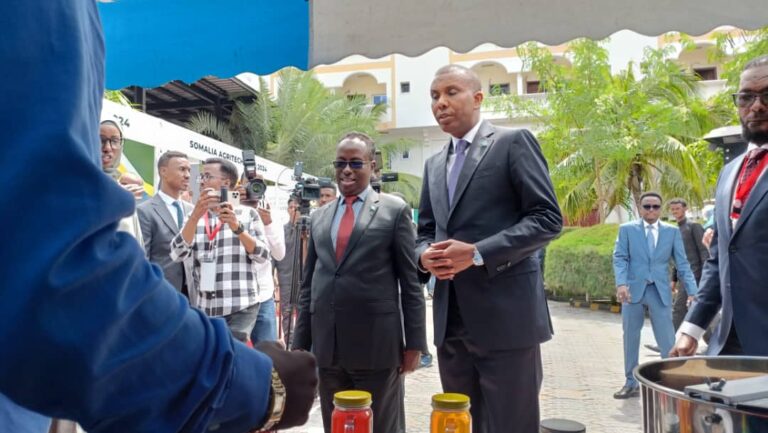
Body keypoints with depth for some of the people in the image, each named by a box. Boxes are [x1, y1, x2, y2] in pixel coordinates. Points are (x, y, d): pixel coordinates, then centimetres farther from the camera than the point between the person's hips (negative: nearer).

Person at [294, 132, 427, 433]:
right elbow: (308, 284, 14)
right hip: (327, 345, 5)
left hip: (377, 343, -4)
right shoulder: (319, 217, 13)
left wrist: (414, 341, -6)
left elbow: (411, 281, -3)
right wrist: (300, 343, 11)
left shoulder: (394, 210, 0)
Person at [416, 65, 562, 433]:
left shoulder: (513, 142, -2)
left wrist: (478, 253, -19)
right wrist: (425, 254, -3)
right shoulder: (434, 164, 18)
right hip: (451, 320, 6)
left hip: (505, 314, -6)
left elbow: (548, 218, -10)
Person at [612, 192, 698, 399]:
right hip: (633, 289, 0)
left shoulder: (672, 231, 8)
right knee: (630, 338, 7)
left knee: (667, 340, -1)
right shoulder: (626, 229, 5)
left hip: (660, 291, 0)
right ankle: (631, 383, 19)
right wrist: (621, 283, -19)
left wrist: (692, 292, -6)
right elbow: (620, 258, -3)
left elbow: (682, 264, 4)